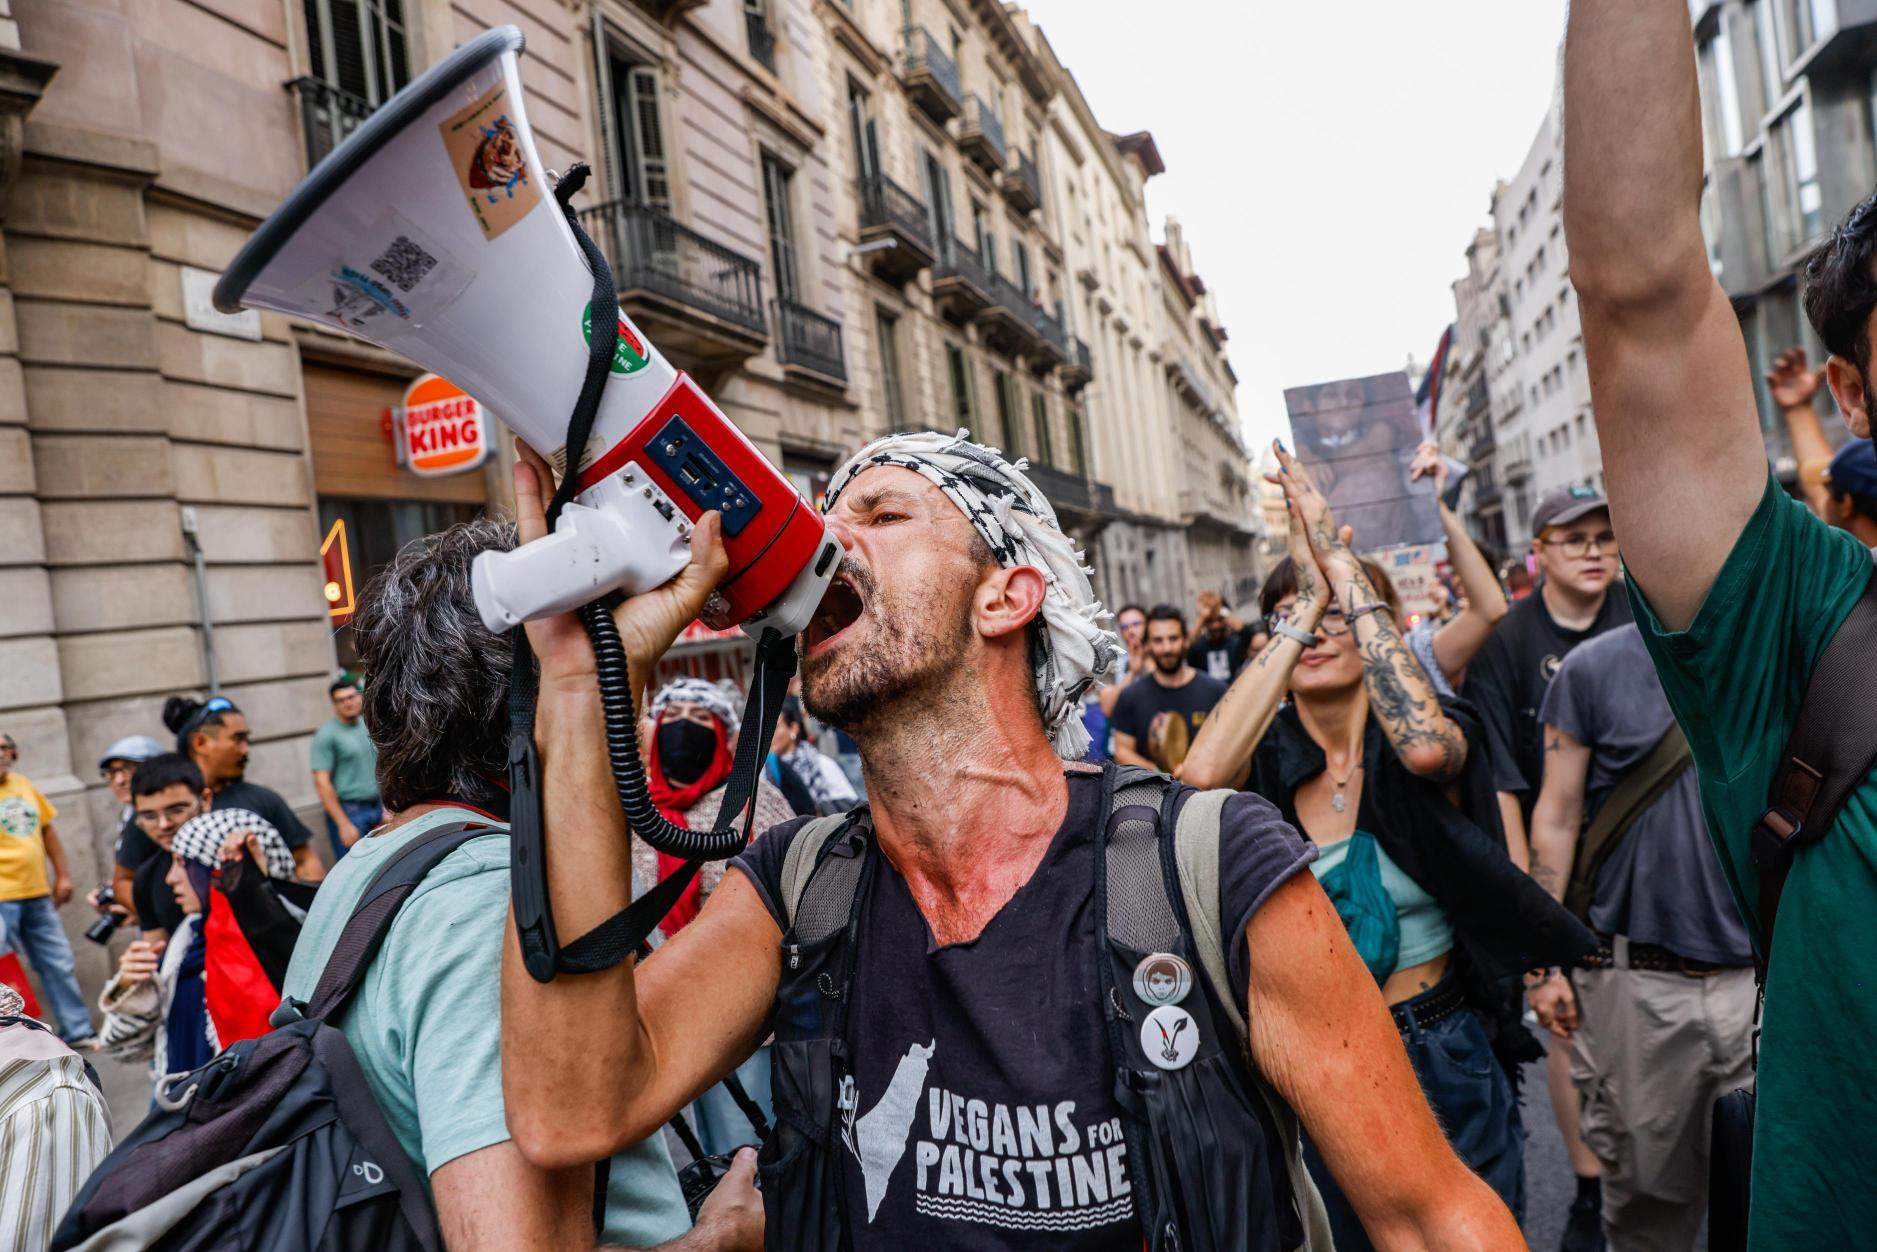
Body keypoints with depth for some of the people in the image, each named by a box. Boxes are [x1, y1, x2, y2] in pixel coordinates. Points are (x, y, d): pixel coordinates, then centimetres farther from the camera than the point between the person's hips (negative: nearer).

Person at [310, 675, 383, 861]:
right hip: (347, 811, -6)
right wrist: (343, 824, -15)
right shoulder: (326, 734, -7)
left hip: (377, 809, 6)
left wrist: (386, 808, 11)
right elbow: (321, 783, -12)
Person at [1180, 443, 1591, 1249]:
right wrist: (1303, 605, -26)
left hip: (1444, 1054, -1)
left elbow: (1426, 746, -35)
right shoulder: (1268, 756, -7)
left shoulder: (1430, 734, -9)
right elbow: (1201, 776, -31)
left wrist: (1342, 567, -30)